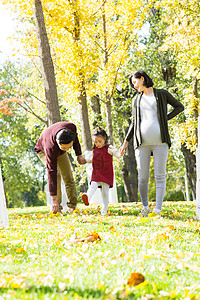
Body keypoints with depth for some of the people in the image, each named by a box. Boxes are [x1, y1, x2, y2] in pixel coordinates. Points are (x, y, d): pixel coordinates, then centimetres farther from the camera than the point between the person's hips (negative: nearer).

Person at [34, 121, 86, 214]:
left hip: (59, 151, 5)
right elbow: (52, 172, -47)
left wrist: (79, 155, -9)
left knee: (68, 177, -4)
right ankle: (57, 206, -20)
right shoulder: (50, 148, -47)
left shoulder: (71, 127, -37)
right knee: (56, 174, -26)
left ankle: (72, 206, 2)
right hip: (42, 150, -5)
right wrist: (54, 200, -48)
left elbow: (75, 138, -8)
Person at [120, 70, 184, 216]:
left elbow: (179, 106, 17)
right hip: (142, 143, 2)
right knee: (143, 177, -1)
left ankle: (158, 210, -8)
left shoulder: (162, 94, 9)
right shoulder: (136, 100, 18)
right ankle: (145, 206, 17)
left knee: (160, 176, -7)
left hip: (160, 141, -2)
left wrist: (166, 119, 4)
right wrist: (126, 141, 15)